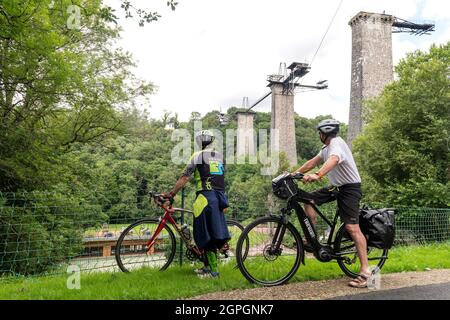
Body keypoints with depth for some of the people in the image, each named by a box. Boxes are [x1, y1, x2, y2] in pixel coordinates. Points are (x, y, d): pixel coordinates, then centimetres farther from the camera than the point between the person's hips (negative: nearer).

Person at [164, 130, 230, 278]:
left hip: (206, 197, -6)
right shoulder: (220, 156, 15)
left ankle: (214, 270, 3)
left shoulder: (197, 156, -2)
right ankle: (207, 266, 24)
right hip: (220, 197, 7)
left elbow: (184, 178, -5)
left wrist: (171, 194, 1)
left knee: (206, 235, 0)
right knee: (214, 233, 13)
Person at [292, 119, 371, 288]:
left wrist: (317, 175, -57)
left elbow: (332, 161, -40)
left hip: (349, 187, -9)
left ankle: (365, 271, -10)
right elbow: (313, 162, 15)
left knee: (352, 227, -15)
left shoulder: (336, 144, -18)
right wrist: (295, 173, 7)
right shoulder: (327, 147, 14)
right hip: (336, 186, 10)